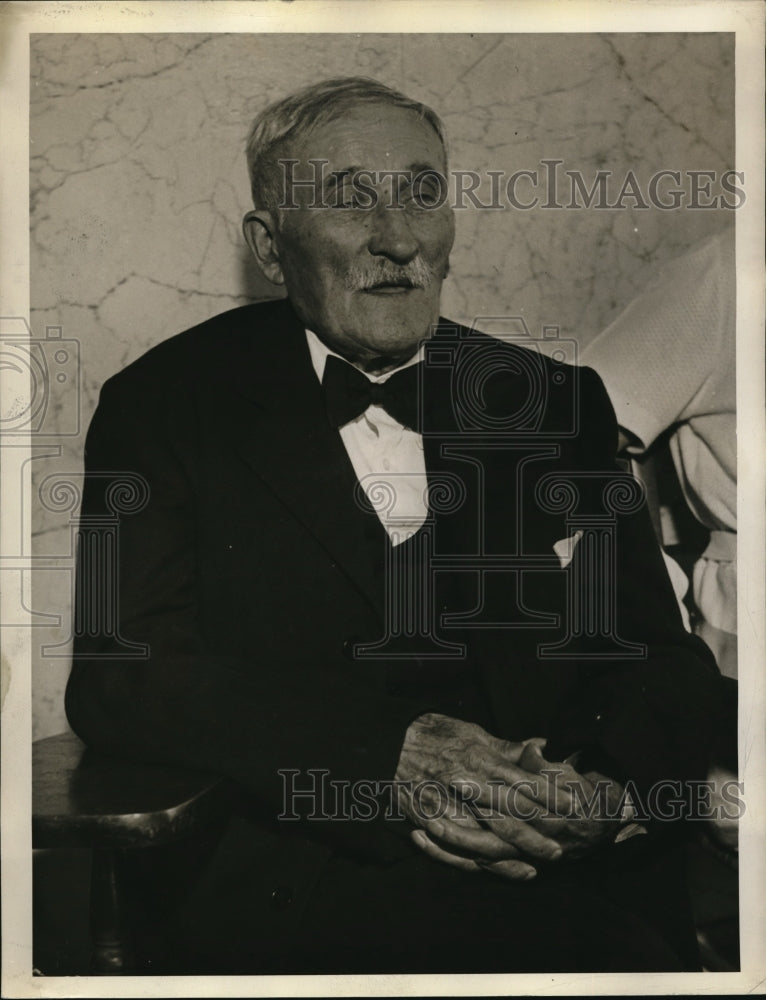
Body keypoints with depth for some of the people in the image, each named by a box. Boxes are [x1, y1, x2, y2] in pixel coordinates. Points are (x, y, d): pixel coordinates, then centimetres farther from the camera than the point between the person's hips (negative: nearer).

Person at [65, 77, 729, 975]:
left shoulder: (556, 405, 15)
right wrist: (391, 753, -15)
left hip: (566, 894, 3)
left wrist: (618, 782, -12)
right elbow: (117, 673, -3)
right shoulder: (167, 404, 8)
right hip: (290, 892, -2)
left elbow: (667, 664, 12)